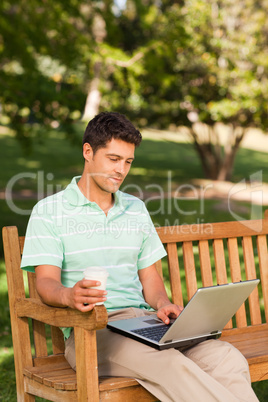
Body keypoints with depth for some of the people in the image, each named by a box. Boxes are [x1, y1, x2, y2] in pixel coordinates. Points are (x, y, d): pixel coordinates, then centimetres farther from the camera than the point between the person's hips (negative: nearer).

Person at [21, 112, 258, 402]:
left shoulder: (136, 209, 22)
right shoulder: (49, 212, 5)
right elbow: (46, 283, -6)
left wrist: (162, 304, -2)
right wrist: (70, 296, -30)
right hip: (90, 329, -5)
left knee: (227, 358, -24)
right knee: (171, 365, -36)